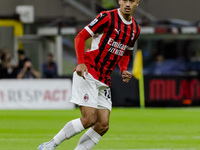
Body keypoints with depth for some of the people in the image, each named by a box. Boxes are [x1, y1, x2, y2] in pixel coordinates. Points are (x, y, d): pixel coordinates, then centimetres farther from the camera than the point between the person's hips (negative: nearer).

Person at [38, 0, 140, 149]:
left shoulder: (135, 29, 12)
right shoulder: (107, 18, -9)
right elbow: (80, 37, -7)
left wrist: (123, 71, 9)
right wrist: (81, 62, -19)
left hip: (104, 81, 7)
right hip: (87, 74, -7)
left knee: (103, 125, -4)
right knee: (89, 119, -16)